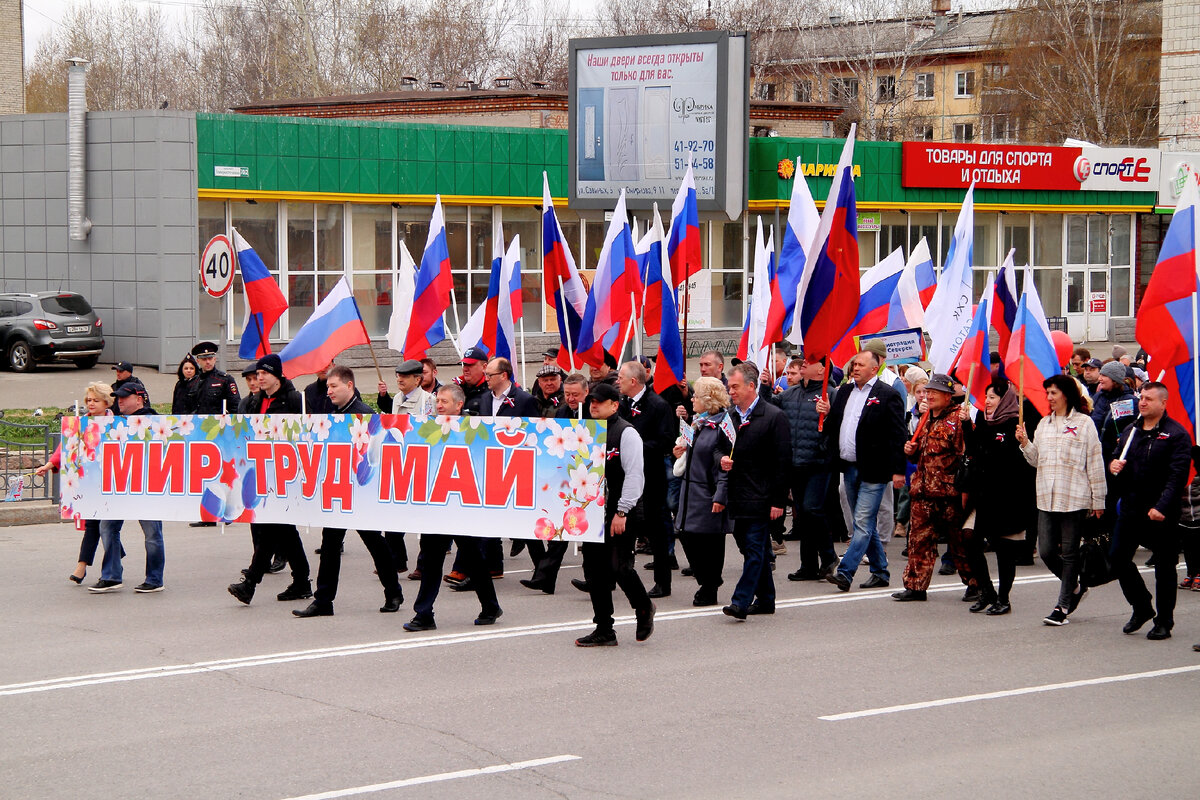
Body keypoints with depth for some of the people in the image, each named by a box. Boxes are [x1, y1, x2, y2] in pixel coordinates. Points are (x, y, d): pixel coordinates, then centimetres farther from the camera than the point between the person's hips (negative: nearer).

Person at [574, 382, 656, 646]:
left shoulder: (626, 433, -8)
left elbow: (634, 475, -13)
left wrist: (622, 512, -17)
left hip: (622, 514, -7)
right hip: (594, 512, 7)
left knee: (619, 567, -13)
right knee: (594, 570, 4)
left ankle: (644, 608, 15)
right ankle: (604, 631, 11)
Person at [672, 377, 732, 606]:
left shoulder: (722, 427, -15)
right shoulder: (698, 423, 14)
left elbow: (726, 465, -17)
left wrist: (721, 497, -21)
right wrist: (683, 453, 7)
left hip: (708, 495, -9)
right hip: (691, 491, 9)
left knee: (709, 542, 0)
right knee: (686, 535, 7)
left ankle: (709, 590, 12)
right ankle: (707, 583, 22)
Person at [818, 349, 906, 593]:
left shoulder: (888, 396, -9)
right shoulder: (844, 392, 12)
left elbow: (897, 436, -12)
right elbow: (834, 427, 16)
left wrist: (898, 470, -16)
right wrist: (827, 413, -5)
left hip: (873, 471, -8)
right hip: (849, 468, 8)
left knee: (863, 523, -9)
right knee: (865, 524, 15)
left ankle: (845, 572, -14)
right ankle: (880, 571, 25)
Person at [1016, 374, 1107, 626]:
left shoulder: (1084, 423, -3)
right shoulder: (1044, 423, 14)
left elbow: (1095, 463, -3)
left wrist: (1098, 500, -4)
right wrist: (1025, 443, -2)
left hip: (1075, 498, -5)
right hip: (1047, 498, 5)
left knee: (1069, 552, 1)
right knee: (1046, 551, 2)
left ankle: (1063, 606, 6)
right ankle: (1074, 587, 26)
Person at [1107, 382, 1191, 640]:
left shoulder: (1176, 434, -7)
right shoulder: (1131, 431, 13)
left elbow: (1177, 475, -14)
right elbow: (1119, 458, 24)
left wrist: (1161, 507, -22)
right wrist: (1113, 464, -1)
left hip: (1162, 513, -6)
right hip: (1131, 508, 6)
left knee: (1164, 566, 2)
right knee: (1117, 557, 3)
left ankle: (1163, 622, 12)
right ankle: (1142, 607, 21)